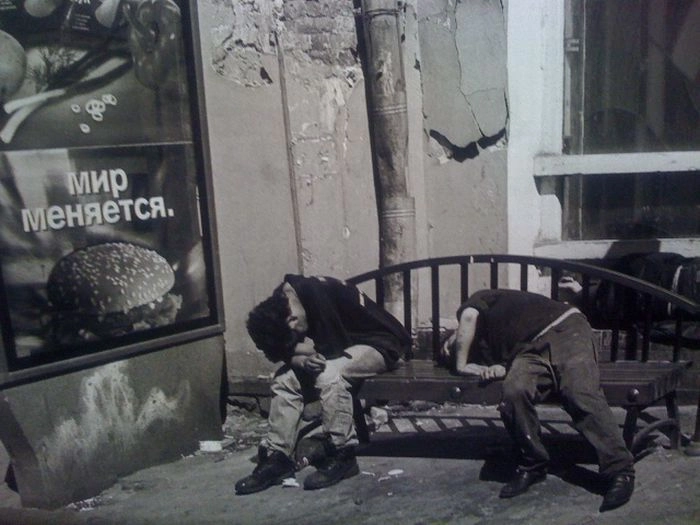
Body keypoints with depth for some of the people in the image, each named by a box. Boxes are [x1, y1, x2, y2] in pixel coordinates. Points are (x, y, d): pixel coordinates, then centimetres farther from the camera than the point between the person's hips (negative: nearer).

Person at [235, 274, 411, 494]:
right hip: (342, 350, 8)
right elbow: (288, 354, -4)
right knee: (285, 377, -7)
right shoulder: (277, 307, -7)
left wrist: (296, 349, -12)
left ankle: (342, 456, -20)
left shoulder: (317, 293, -30)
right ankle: (277, 457, -6)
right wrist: (302, 359, -26)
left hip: (378, 343, -8)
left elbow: (336, 347, -25)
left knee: (329, 374, -33)